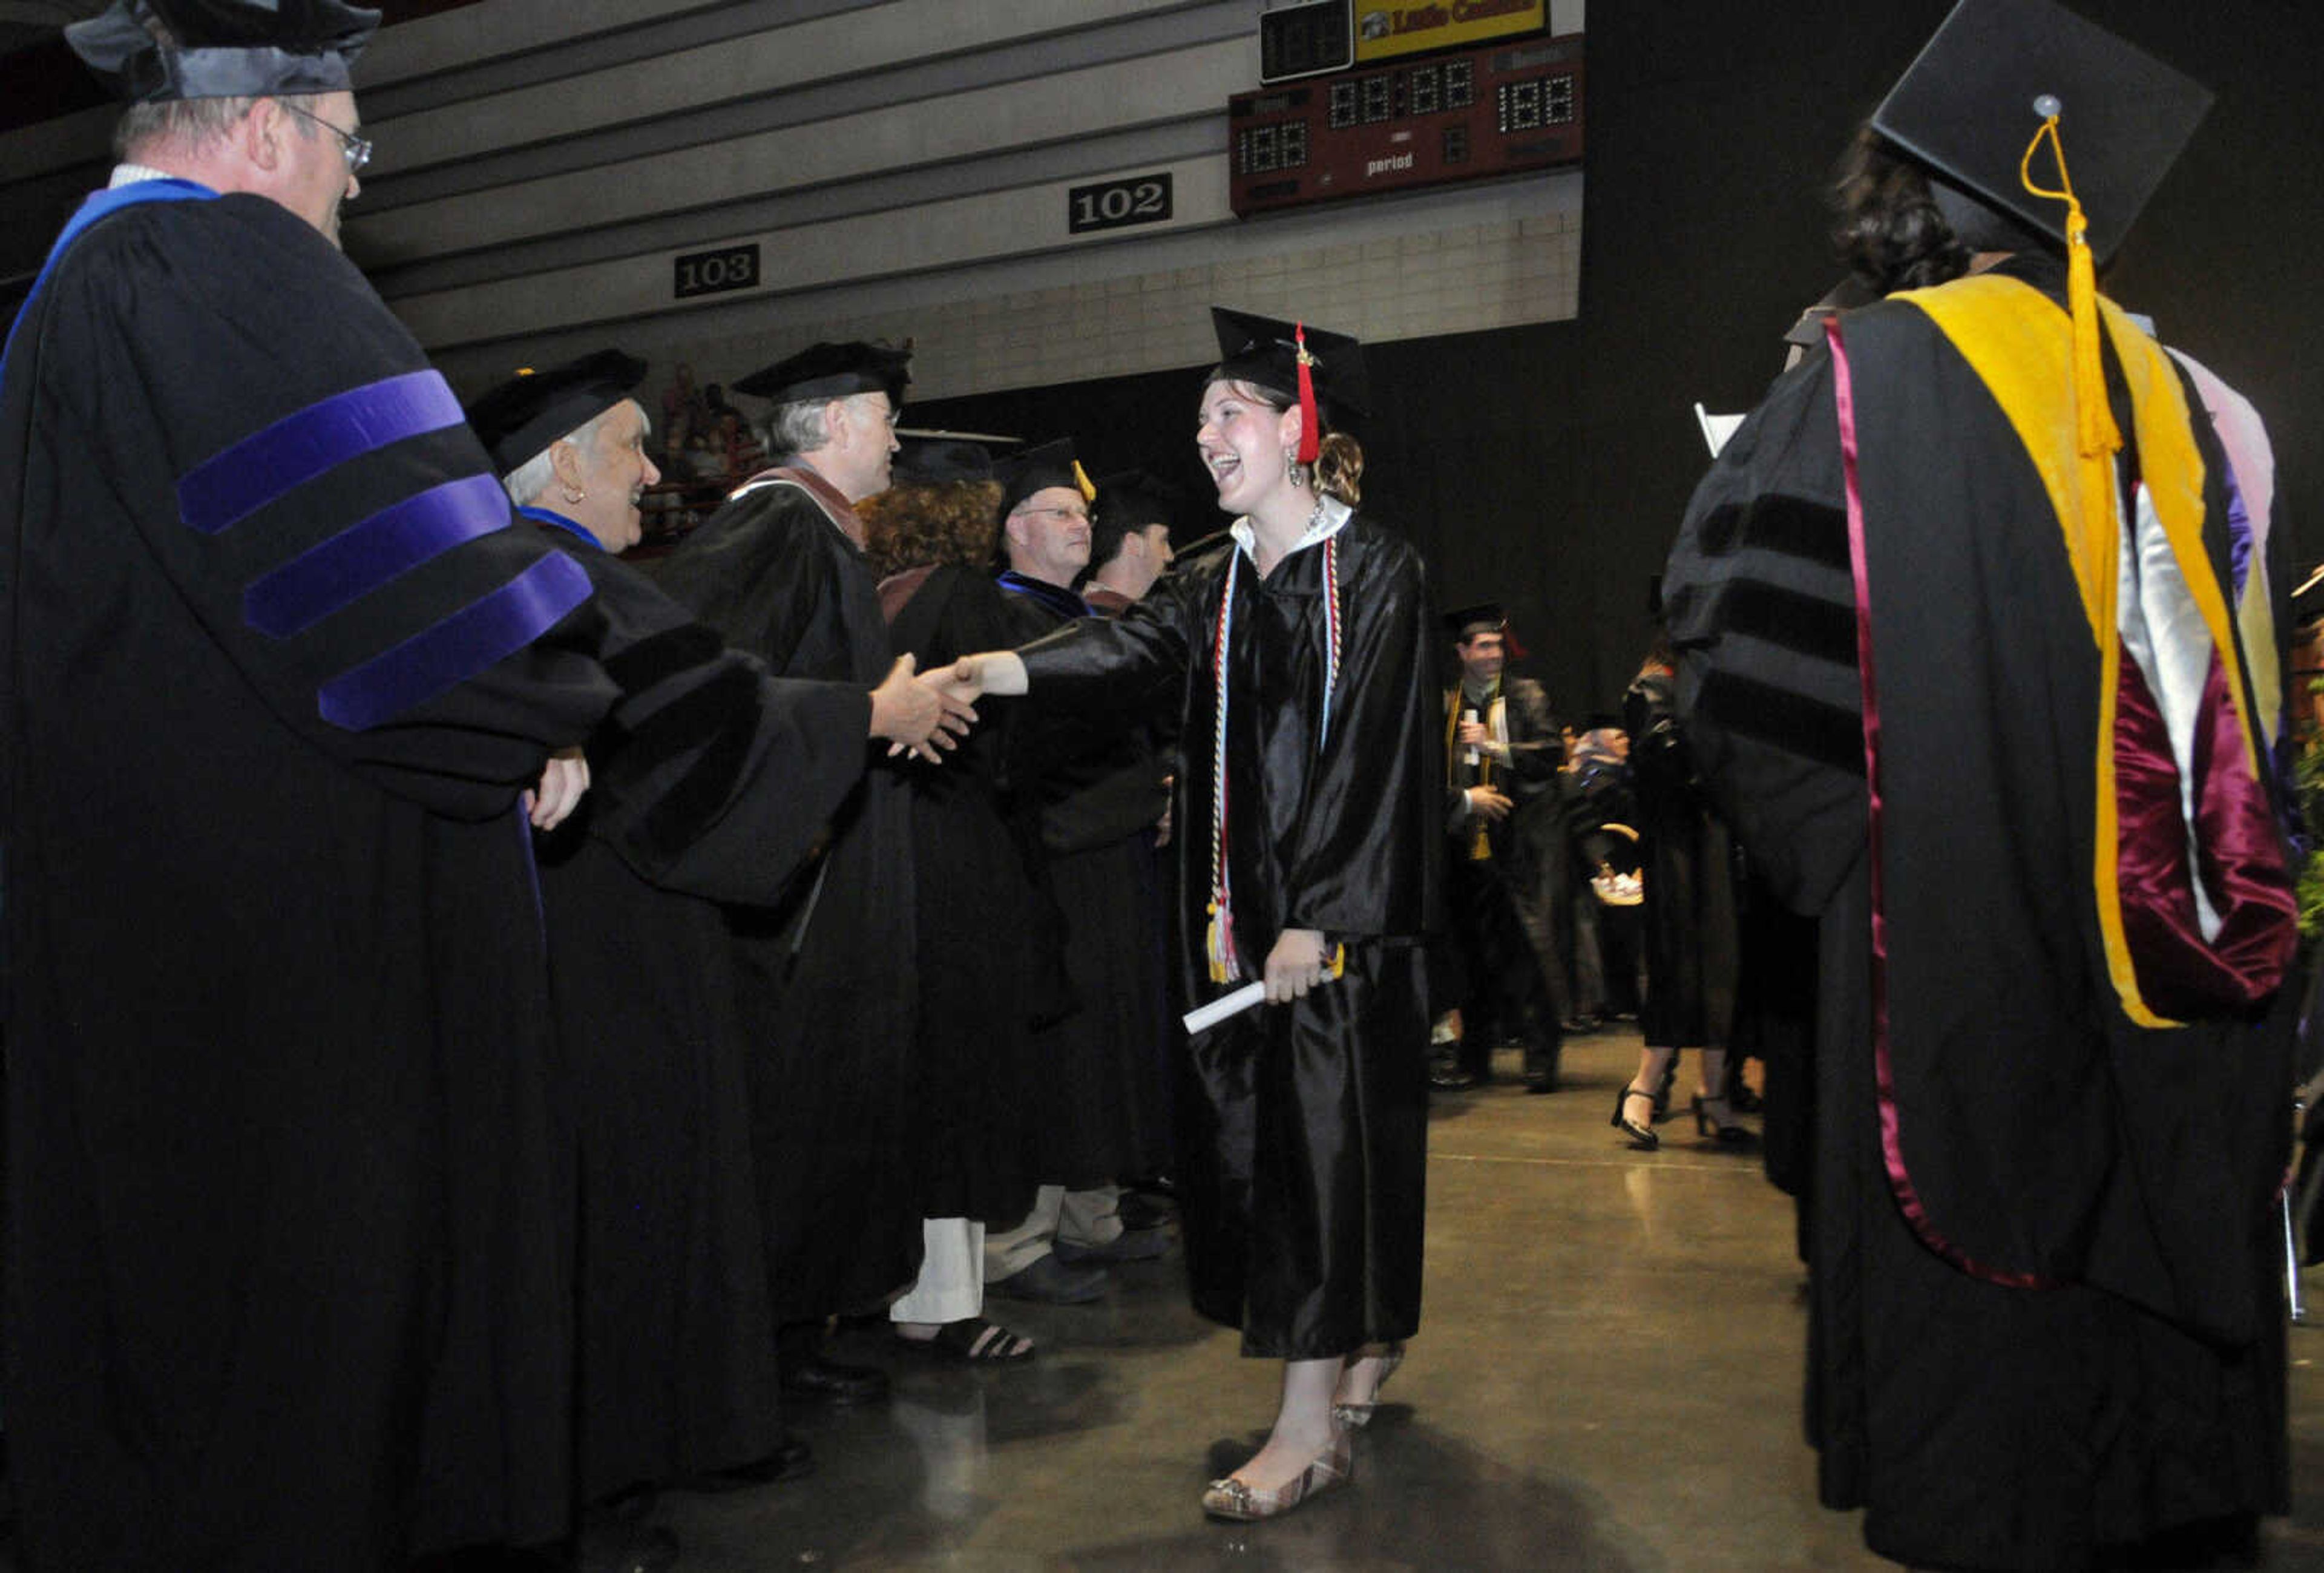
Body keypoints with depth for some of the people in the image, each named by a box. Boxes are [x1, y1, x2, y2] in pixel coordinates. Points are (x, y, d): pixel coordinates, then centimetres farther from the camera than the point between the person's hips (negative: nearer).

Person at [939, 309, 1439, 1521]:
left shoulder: (1372, 568, -5)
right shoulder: (1217, 584, 13)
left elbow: (1366, 750, -13)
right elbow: (1130, 648, -5)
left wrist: (1316, 919, -20)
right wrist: (987, 670, -23)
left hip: (1336, 907, -6)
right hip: (1241, 899, 6)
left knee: (1322, 1132, -7)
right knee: (1254, 1128, 8)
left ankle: (1310, 1424, -2)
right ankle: (1364, 1341, 27)